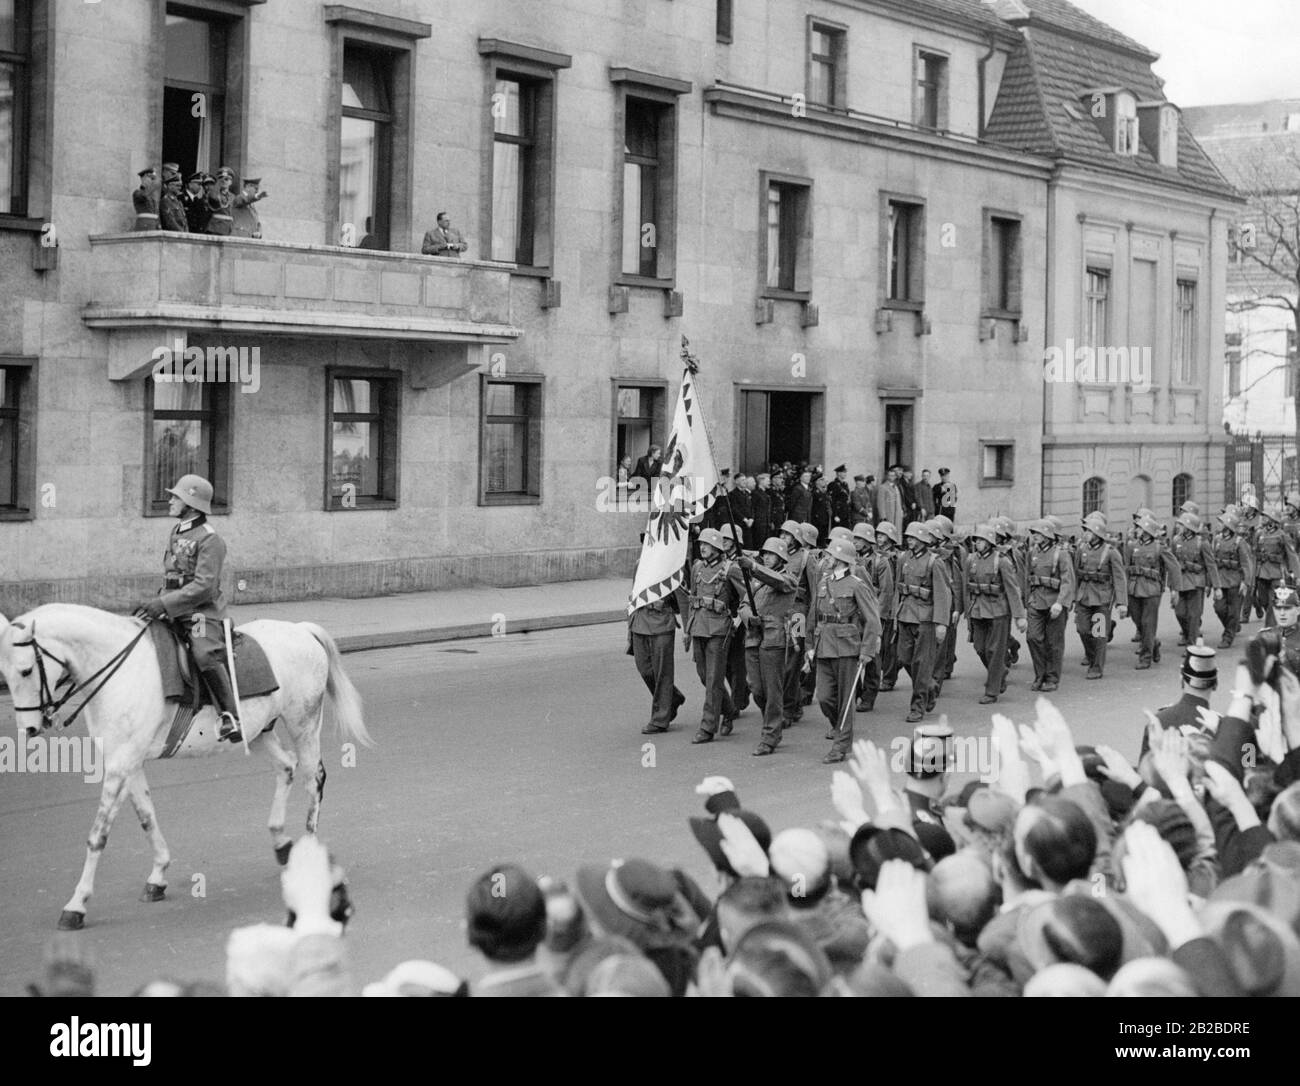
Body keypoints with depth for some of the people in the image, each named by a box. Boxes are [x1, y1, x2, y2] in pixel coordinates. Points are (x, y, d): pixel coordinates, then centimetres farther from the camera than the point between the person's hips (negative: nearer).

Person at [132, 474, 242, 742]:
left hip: (204, 613, -9)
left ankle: (232, 717, -28)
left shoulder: (209, 539, -12)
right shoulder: (176, 533, 16)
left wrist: (164, 604, -26)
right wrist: (155, 602, 10)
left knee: (205, 655, -32)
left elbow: (203, 586, -20)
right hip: (176, 615, 9)